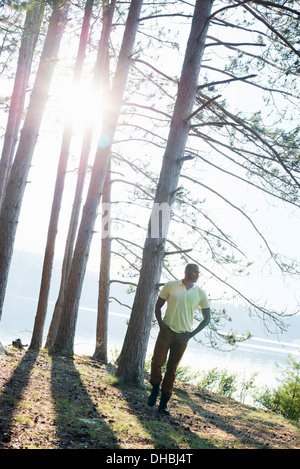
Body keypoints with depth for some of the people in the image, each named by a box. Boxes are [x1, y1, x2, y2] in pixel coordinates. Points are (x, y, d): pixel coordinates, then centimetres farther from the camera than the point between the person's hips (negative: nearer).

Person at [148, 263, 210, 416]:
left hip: (183, 335, 1)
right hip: (167, 330, -1)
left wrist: (192, 334, -3)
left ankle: (163, 403, 11)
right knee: (157, 361, -11)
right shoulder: (171, 286, 0)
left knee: (172, 369, 4)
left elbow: (207, 317, 7)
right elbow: (158, 306, 6)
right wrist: (161, 324, -10)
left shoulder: (200, 293, 3)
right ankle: (155, 389, 15)